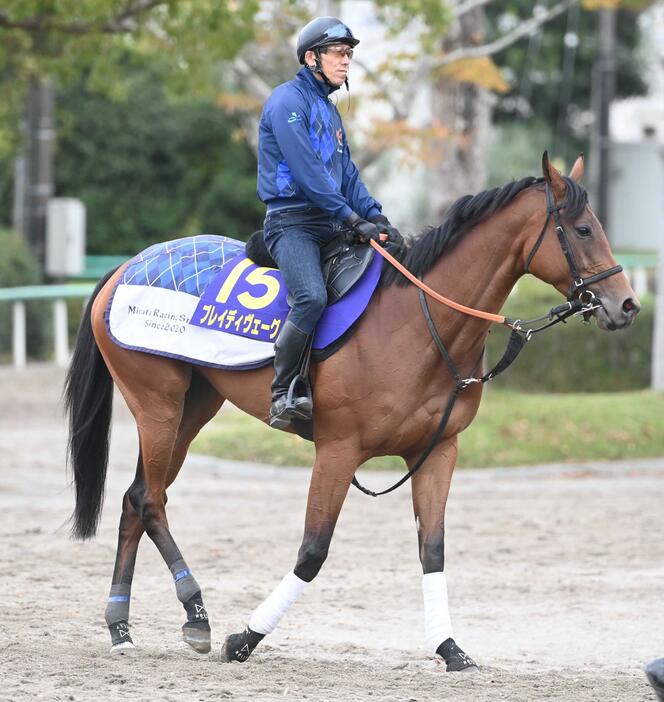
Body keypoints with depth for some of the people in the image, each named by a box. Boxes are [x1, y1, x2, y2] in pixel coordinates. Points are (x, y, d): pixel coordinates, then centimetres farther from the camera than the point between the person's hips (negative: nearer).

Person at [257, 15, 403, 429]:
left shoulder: (329, 111, 21)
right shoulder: (289, 100, -7)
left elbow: (348, 174, 18)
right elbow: (307, 173, -16)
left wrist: (377, 217, 0)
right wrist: (355, 220, -18)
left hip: (330, 225, 10)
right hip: (292, 221, -10)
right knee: (313, 296, -31)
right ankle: (283, 395, -26)